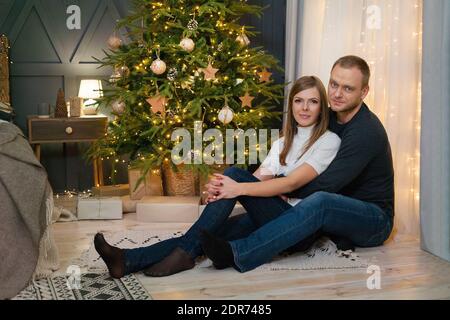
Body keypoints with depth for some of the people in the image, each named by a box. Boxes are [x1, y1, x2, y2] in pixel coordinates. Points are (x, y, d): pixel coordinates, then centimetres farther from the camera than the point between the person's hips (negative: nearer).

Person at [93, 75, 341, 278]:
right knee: (210, 235, -21)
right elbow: (258, 179, 6)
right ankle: (128, 260, -35)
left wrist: (239, 188, -26)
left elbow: (293, 183, -16)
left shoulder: (329, 141, -1)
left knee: (235, 175, -25)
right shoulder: (282, 144, 21)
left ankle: (184, 253, -25)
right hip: (271, 217, 6)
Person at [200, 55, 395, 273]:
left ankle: (236, 254, -48)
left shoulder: (367, 131, -21)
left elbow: (325, 185, -26)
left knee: (319, 201, -38)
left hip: (375, 220, -8)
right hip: (340, 213, 8)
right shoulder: (329, 119, 6)